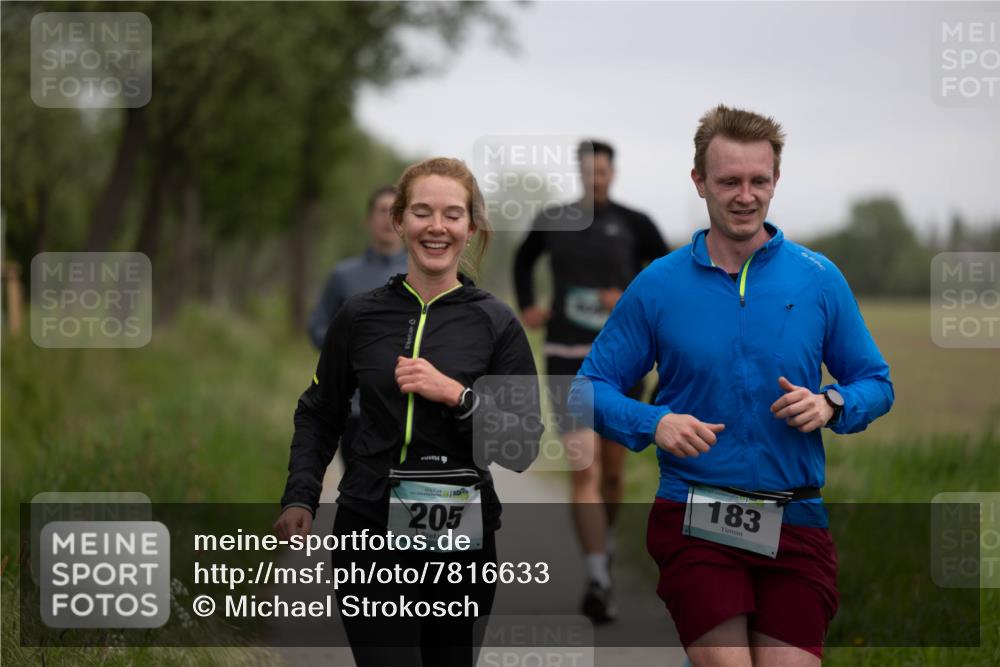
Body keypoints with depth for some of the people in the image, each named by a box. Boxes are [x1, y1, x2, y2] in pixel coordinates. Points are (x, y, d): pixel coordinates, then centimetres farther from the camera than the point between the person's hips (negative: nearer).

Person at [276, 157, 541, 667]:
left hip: (461, 536, 1)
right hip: (372, 533, 0)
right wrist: (300, 496, 2)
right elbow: (318, 414, 15)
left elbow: (522, 448, -4)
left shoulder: (496, 323, -1)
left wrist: (456, 395, -17)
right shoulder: (360, 316, 3)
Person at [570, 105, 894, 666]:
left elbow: (876, 383, 11)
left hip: (796, 525, 2)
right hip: (694, 521, -1)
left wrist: (831, 405, -10)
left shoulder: (819, 278, 5)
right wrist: (653, 424, -12)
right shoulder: (659, 285, 3)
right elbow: (591, 388, 6)